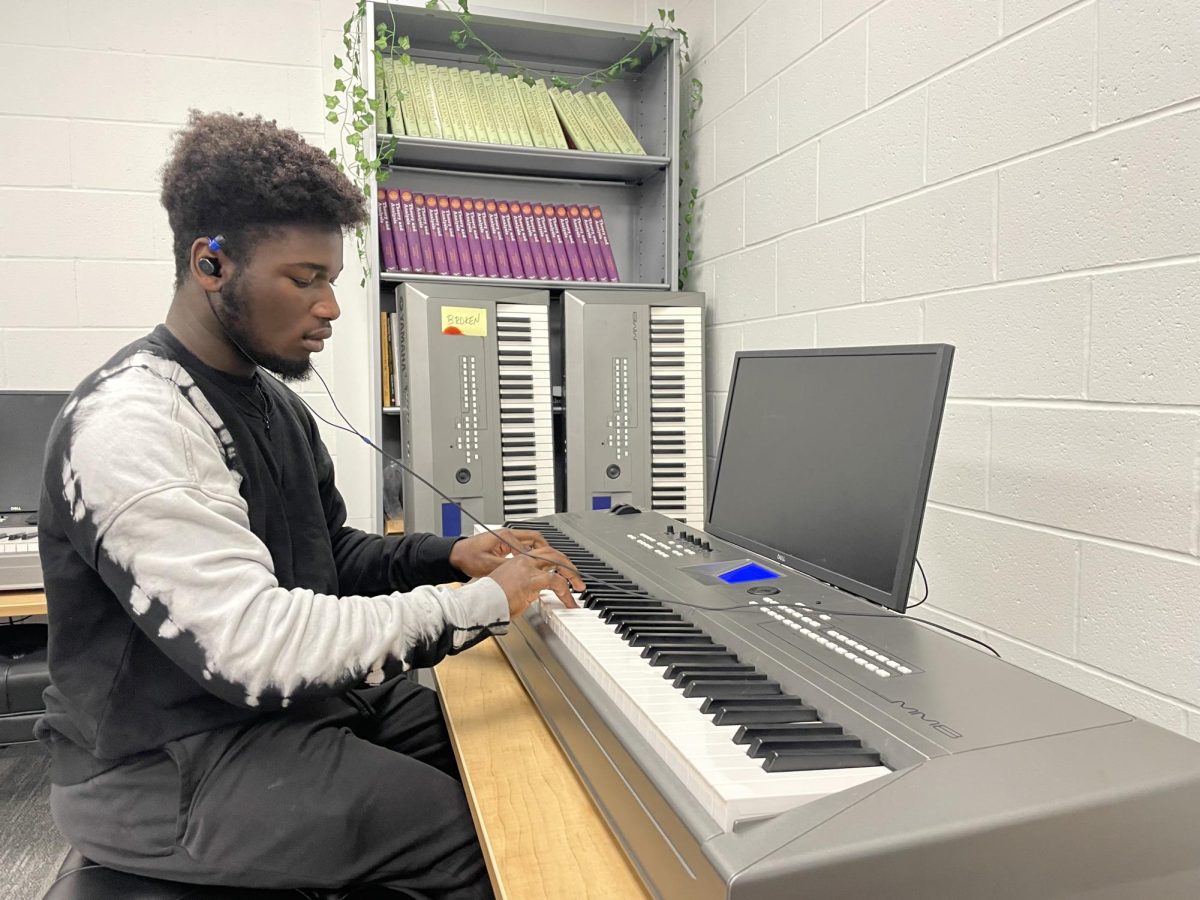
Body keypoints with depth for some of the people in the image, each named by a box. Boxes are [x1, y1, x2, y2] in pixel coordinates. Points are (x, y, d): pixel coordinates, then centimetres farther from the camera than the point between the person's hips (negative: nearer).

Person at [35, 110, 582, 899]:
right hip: (179, 766, -8)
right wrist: (482, 603, -25)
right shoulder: (130, 423, -22)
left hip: (309, 701, 9)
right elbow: (258, 646, -31)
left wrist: (448, 557, -3)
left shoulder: (276, 404, 8)